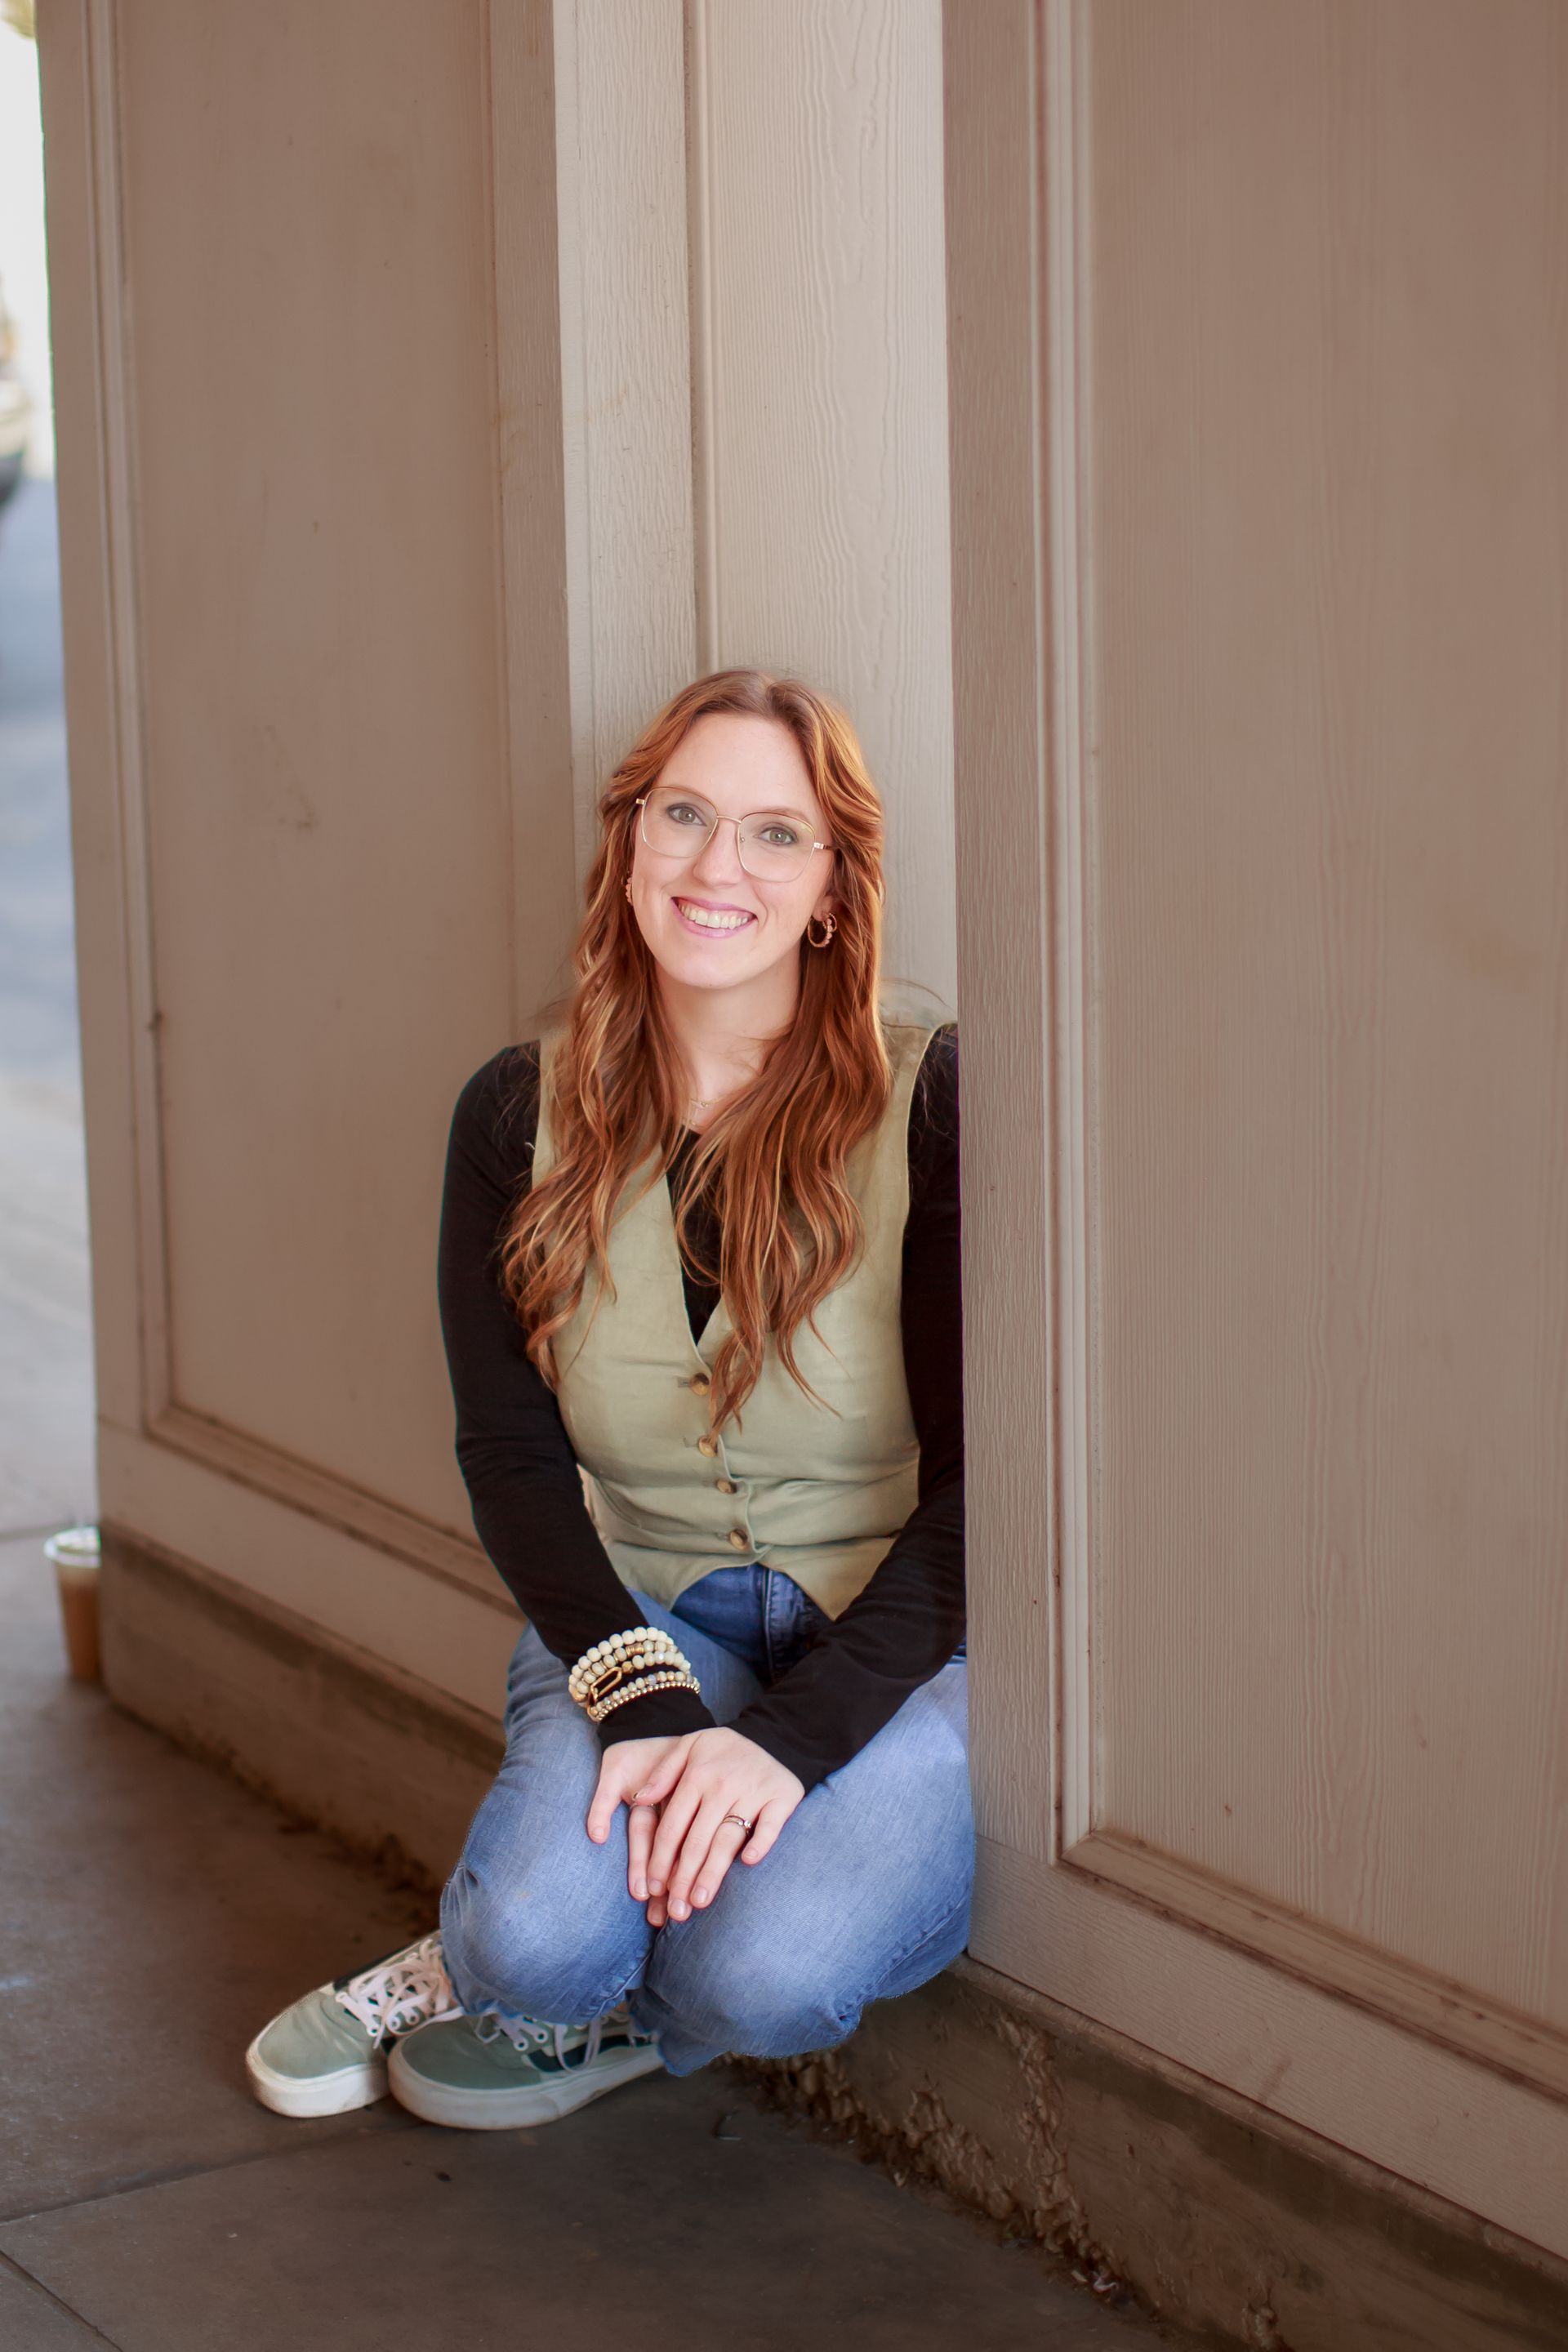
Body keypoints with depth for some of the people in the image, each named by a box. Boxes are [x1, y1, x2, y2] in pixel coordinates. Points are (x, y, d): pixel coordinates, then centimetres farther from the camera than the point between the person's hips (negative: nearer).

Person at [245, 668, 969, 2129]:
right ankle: (516, 1966, 8)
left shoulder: (931, 1102, -11)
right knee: (542, 1931, -28)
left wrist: (794, 1733, -23)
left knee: (770, 1975, -30)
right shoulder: (521, 1117, 1)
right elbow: (510, 1452, -2)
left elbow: (983, 1477, -12)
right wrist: (646, 1696, -19)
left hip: (901, 1637, -2)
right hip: (639, 1617, 2)